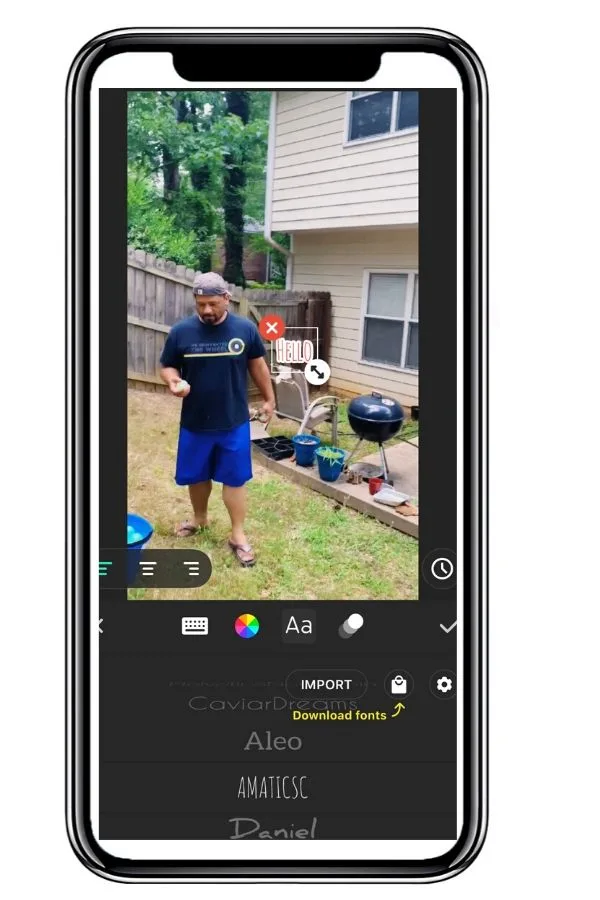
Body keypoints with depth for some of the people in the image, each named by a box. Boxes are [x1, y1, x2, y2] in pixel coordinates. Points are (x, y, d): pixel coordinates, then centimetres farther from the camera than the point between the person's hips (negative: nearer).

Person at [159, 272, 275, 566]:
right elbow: (167, 367, 1)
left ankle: (238, 535, 18)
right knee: (196, 475, 17)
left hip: (234, 422, -1)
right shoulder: (180, 331, -9)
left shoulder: (246, 329, -7)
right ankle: (200, 517, 42)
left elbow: (257, 365, 6)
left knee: (235, 478, 6)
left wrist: (269, 399, 13)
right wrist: (174, 382, -22)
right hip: (194, 423, 1)